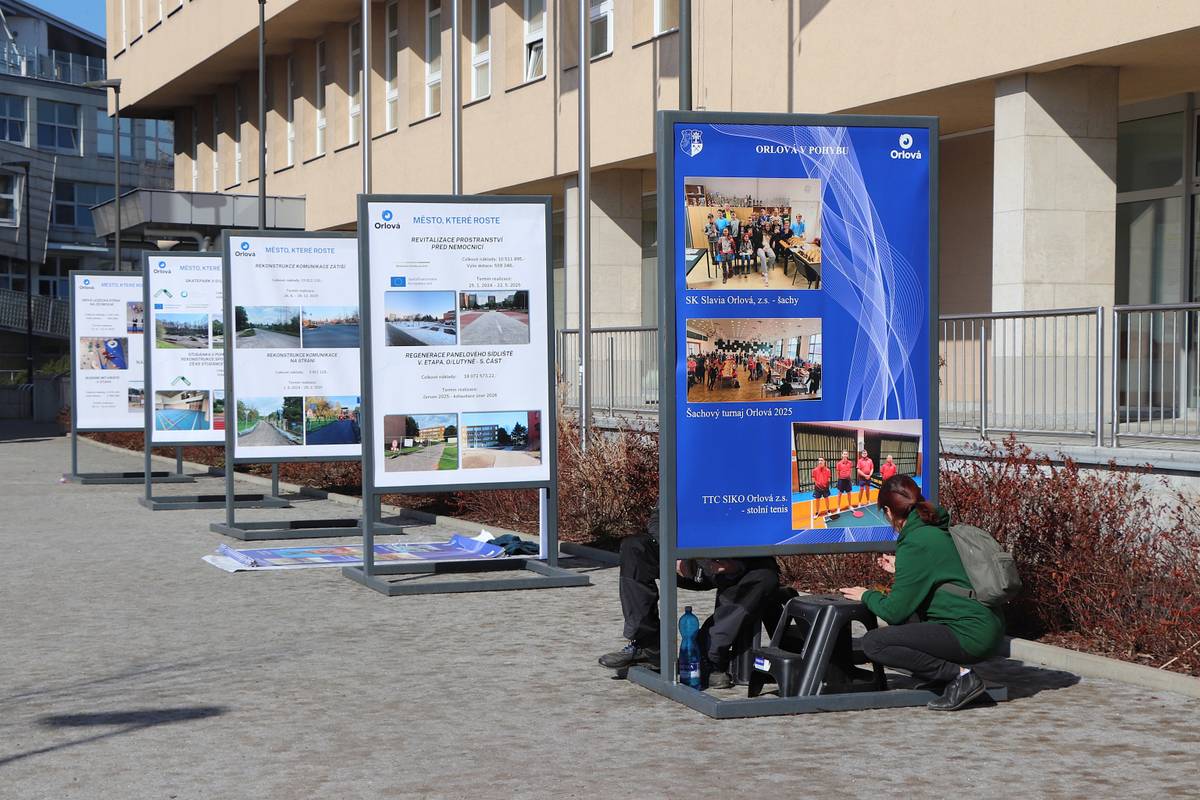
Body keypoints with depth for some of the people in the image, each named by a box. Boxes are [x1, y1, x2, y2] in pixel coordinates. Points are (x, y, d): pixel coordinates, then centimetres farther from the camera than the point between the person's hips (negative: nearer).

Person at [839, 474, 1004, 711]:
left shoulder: (915, 543, -13)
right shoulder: (939, 530, 14)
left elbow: (894, 611, -11)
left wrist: (867, 595, 8)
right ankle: (950, 669, 12)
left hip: (971, 635, -10)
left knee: (873, 643, -11)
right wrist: (899, 569, 39)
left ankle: (960, 675, -10)